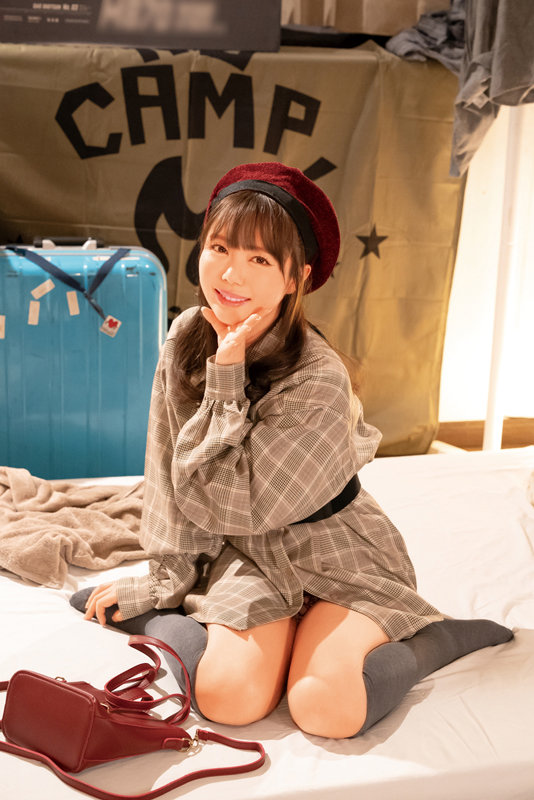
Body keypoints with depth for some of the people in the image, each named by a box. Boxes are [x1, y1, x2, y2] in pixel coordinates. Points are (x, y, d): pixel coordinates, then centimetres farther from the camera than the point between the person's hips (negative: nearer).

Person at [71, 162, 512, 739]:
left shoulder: (320, 382, -26)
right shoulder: (186, 338, -7)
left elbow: (231, 505, -24)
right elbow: (174, 482, -1)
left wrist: (225, 376, -27)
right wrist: (165, 583, -2)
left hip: (330, 552, -2)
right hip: (245, 555, 3)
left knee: (326, 708, -25)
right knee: (228, 696, -24)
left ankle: (445, 635, -1)